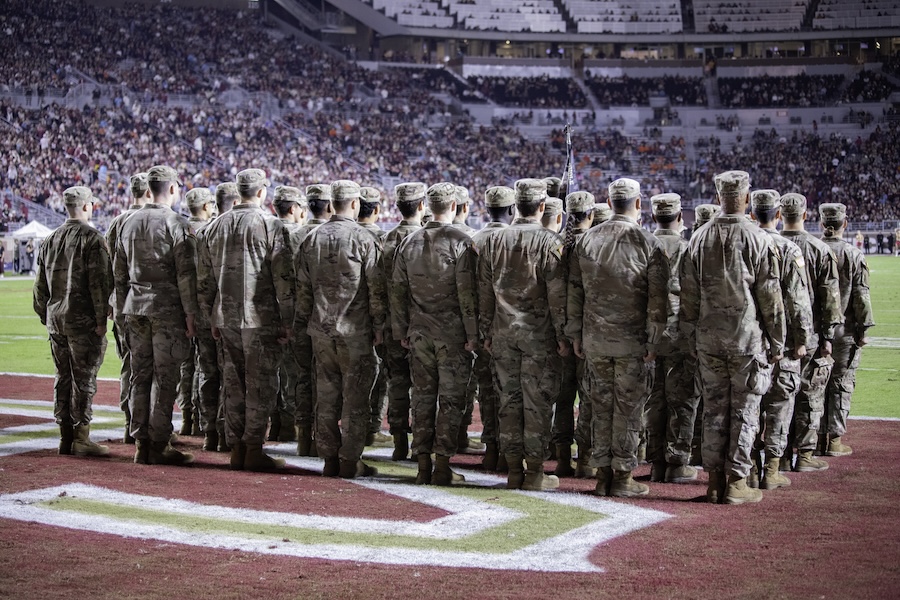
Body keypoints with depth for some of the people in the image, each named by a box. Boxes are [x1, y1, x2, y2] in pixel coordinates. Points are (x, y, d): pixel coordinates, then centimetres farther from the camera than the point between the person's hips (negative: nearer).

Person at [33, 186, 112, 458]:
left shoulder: (51, 240, 13)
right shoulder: (92, 239, -9)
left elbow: (40, 285, 17)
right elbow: (99, 282, -15)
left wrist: (45, 316, 22)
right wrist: (101, 319, -12)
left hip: (55, 318, 7)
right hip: (83, 321, -7)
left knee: (63, 378, 12)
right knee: (84, 379, -3)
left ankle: (65, 437, 16)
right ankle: (81, 439, -3)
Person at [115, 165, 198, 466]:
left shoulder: (129, 223, 11)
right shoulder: (177, 224, -8)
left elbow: (119, 272, 15)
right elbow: (186, 274, -12)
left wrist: (123, 309, 20)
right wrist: (190, 313, -7)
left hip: (135, 308, 6)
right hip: (167, 309, -6)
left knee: (139, 375, 9)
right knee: (164, 377, -2)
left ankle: (141, 443, 13)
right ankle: (159, 445, -1)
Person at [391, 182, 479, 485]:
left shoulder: (409, 242, 6)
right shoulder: (461, 241, -9)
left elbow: (397, 289, 9)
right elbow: (467, 292, -13)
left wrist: (401, 331, 15)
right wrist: (472, 333, -7)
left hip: (419, 333, 4)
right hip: (453, 334, -4)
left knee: (422, 396, 9)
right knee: (451, 399, 2)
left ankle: (422, 465, 11)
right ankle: (442, 464, -1)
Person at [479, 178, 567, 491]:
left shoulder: (494, 241, 5)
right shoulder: (549, 242, -9)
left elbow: (484, 292, 9)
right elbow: (557, 295, -10)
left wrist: (487, 332, 16)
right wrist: (562, 335, -3)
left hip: (503, 334, 4)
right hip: (539, 335, -4)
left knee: (509, 401, 8)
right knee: (537, 403, 1)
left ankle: (513, 470, 11)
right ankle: (534, 471, 2)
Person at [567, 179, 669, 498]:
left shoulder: (586, 241, 5)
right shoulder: (648, 243, -7)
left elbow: (574, 290, 8)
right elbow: (658, 298, -10)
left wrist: (575, 333, 15)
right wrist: (654, 341, -4)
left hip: (595, 340, 4)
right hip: (633, 340, -4)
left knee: (601, 405, 10)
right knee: (629, 408, 2)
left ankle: (602, 474, 13)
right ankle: (623, 476, 5)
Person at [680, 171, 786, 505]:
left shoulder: (700, 238, 4)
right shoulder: (759, 240, -9)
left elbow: (689, 295, 7)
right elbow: (770, 298, -7)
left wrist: (691, 337, 16)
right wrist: (777, 343, 0)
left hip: (709, 337, 4)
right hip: (748, 337, -4)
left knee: (714, 409, 9)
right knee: (745, 410, 3)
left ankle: (714, 480, 12)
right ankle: (736, 483, 4)